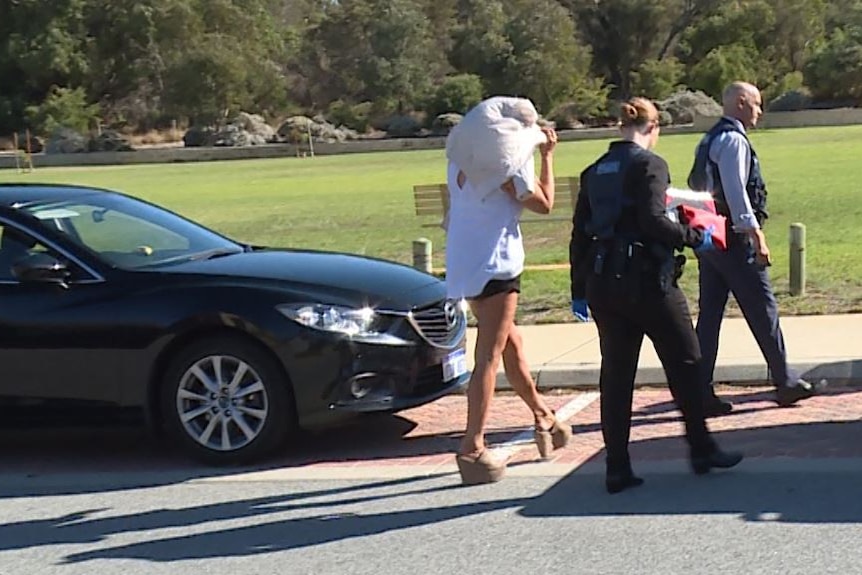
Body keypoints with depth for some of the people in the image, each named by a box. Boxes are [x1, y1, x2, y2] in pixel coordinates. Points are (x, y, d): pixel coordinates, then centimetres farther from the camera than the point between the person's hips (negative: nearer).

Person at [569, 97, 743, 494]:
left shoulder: (594, 171, 12)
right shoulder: (650, 164, -7)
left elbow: (579, 234, 12)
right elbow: (653, 220, -20)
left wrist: (580, 291, 16)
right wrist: (694, 238, -5)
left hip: (601, 283, 6)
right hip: (646, 282, -6)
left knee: (615, 373, 8)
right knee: (685, 363, 9)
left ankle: (617, 468, 8)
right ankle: (701, 450, 18)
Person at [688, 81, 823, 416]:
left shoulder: (709, 141, 16)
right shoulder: (733, 140, -13)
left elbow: (696, 185, 19)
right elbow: (736, 192, -20)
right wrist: (756, 236, -20)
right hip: (733, 239, -9)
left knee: (709, 315, 7)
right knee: (762, 311, 2)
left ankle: (700, 392, 5)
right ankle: (785, 383, 13)